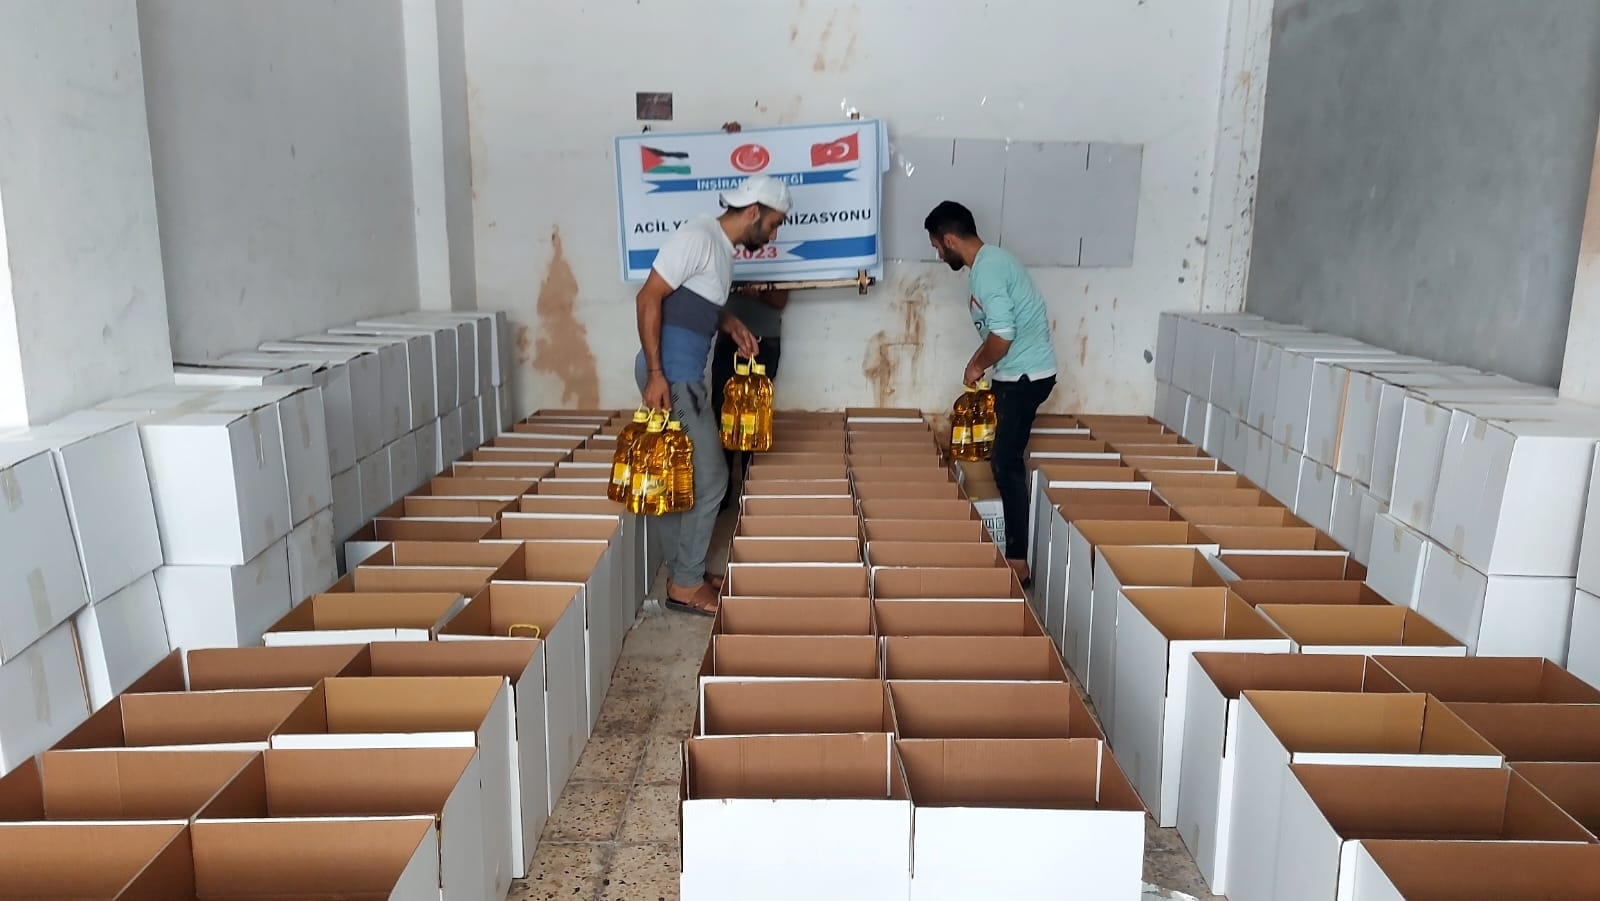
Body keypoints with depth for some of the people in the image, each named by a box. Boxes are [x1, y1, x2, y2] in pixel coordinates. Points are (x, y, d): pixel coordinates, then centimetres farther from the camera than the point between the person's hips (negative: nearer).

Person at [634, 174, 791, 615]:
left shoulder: (724, 251, 16)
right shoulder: (698, 237, -13)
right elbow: (649, 297, -18)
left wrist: (731, 324, 11)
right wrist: (656, 373, -22)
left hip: (685, 377, 10)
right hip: (670, 376, -10)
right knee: (709, 478, -5)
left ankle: (682, 573, 25)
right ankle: (685, 584, 5)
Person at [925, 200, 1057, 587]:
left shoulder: (986, 268, -19)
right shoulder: (992, 260, 14)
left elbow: (1003, 334, -25)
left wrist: (977, 366, -9)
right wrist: (981, 362, 18)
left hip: (1024, 375, -10)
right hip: (1023, 372, 10)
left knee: (1006, 463, -7)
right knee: (1007, 460, 15)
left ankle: (1018, 560, -3)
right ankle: (1014, 547, 24)